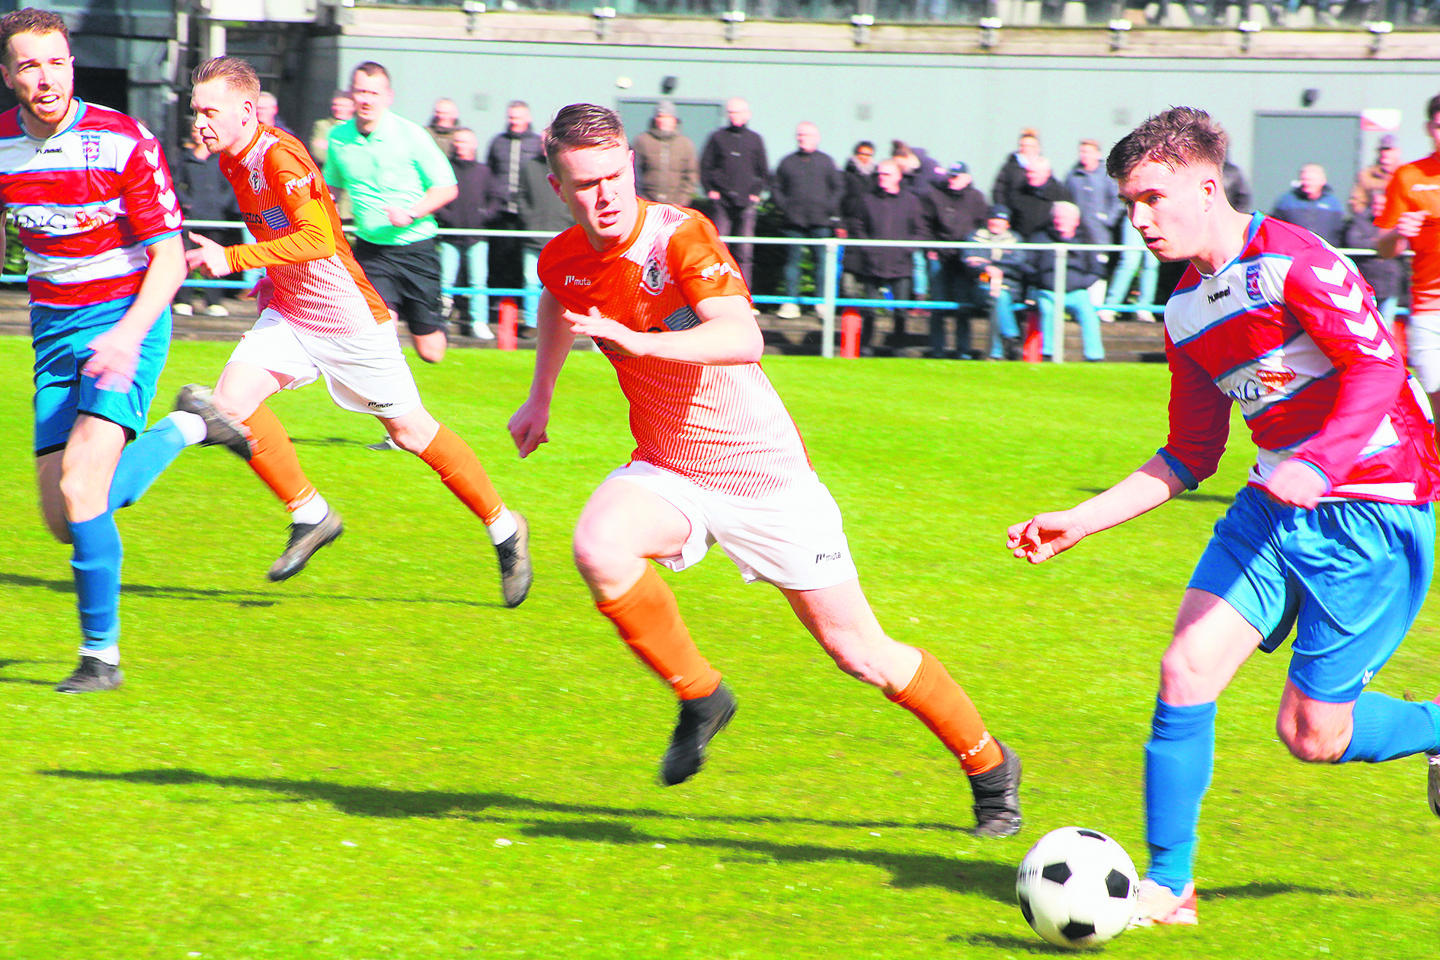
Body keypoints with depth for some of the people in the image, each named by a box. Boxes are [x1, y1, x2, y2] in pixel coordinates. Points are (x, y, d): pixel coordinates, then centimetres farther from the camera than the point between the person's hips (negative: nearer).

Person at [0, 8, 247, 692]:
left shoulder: (125, 143, -15)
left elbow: (168, 257, -14)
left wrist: (129, 334, -28)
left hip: (126, 320, -5)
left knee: (81, 484, -24)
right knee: (65, 521, 2)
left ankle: (101, 653, -11)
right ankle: (187, 430, 28)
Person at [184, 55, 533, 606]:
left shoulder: (279, 157, -24)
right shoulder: (232, 161, 4)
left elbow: (319, 239, -33)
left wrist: (233, 259, -35)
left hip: (349, 318, -8)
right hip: (288, 314, 8)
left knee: (408, 429, 2)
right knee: (232, 401, -12)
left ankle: (504, 528, 19)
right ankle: (309, 514, 4)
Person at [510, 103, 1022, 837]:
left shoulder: (679, 235, -23)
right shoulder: (563, 261, -4)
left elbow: (742, 338, -40)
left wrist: (636, 340, -50)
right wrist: (541, 398, 28)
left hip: (763, 469, -4)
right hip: (666, 470, 4)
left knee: (858, 651, 0)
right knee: (599, 546, -30)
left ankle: (990, 768, 23)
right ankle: (699, 697, -6)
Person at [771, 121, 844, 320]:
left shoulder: (825, 161, 10)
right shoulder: (788, 162, 12)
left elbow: (839, 188, 11)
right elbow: (776, 189, 15)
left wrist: (829, 207, -2)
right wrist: (783, 206, -2)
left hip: (820, 221, -1)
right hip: (794, 220, 1)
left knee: (821, 259, -4)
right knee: (792, 259, -2)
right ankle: (790, 302, 0)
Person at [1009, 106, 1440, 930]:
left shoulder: (1292, 261, -14)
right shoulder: (1189, 312, 11)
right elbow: (1187, 459, 19)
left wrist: (1317, 464, -38)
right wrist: (1078, 523, 13)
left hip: (1374, 511, -7)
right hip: (1276, 506, 7)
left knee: (1312, 734, -4)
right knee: (1186, 671, -8)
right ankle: (1167, 885, -1)